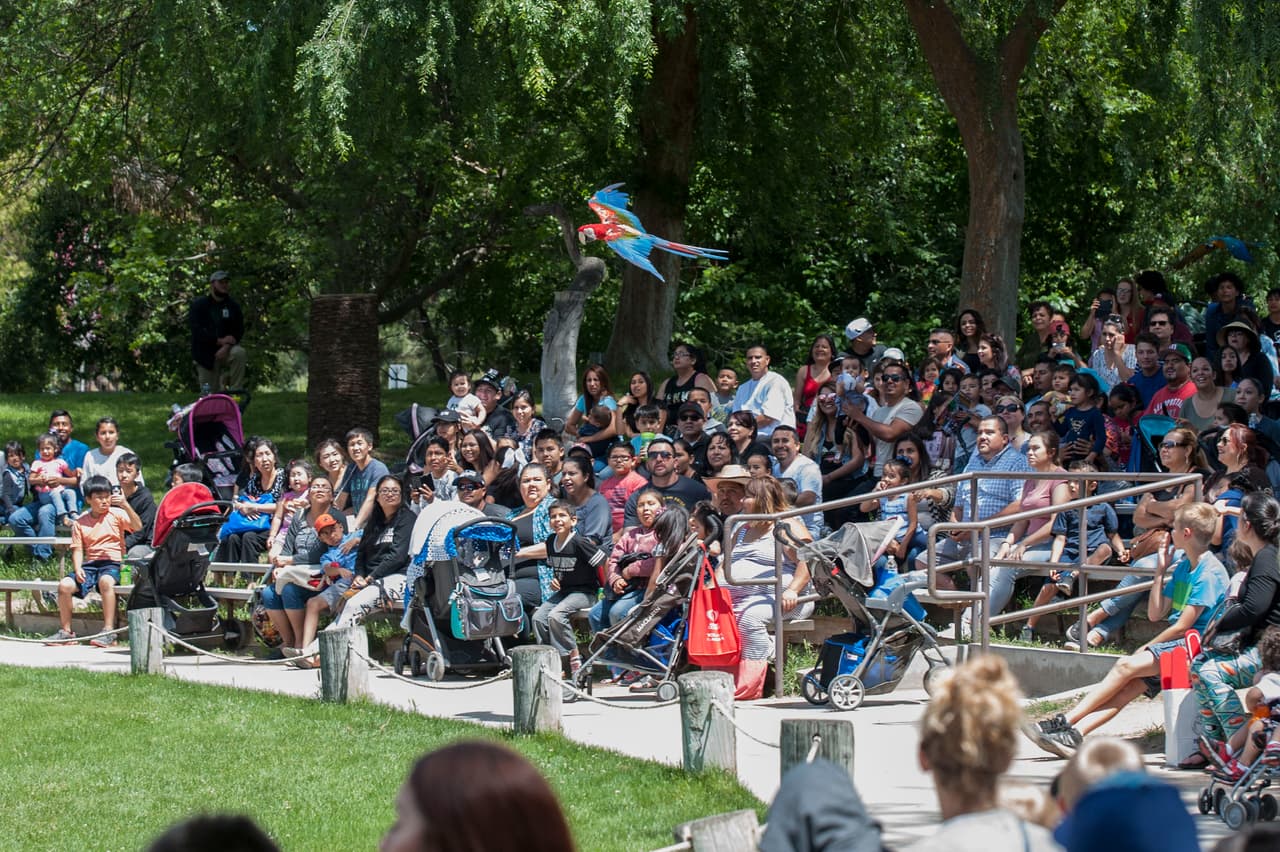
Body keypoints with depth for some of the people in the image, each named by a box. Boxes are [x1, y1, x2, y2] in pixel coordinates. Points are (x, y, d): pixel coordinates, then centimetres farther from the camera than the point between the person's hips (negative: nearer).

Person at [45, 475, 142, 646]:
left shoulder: (116, 514, 4)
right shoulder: (81, 522, 12)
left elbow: (138, 527, -10)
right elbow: (78, 549, 9)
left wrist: (126, 506, -21)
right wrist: (77, 569, -8)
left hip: (112, 563, -4)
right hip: (89, 564, 4)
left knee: (105, 581, -38)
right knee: (64, 585, -19)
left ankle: (108, 631, -34)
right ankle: (66, 631, -3)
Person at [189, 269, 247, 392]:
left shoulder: (233, 306, 7)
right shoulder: (199, 305, 2)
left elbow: (238, 331, -2)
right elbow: (197, 331, -11)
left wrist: (226, 346, -21)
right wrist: (219, 340, -22)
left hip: (225, 351, 1)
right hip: (205, 357, -1)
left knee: (239, 353, -32)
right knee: (209, 395, -6)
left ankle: (235, 391, -26)